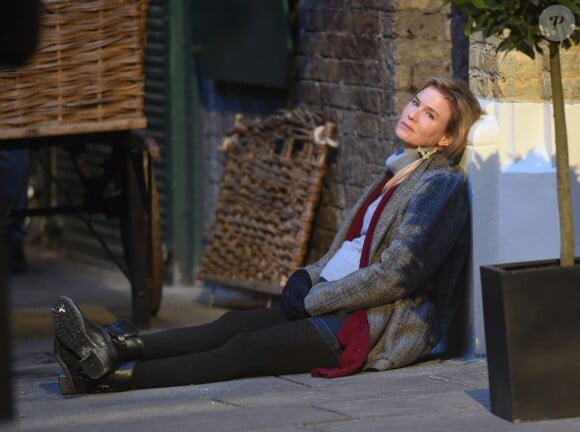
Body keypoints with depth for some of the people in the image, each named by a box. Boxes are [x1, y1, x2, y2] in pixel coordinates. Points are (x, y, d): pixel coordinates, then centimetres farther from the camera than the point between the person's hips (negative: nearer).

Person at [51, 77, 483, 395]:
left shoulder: (440, 186, -10)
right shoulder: (396, 176, 21)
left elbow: (396, 273, -17)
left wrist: (313, 299, -12)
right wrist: (308, 277, 5)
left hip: (382, 328, -9)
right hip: (342, 305, 9)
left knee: (249, 348, -18)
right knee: (236, 323, -11)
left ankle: (114, 375, -28)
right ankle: (116, 346, -26)